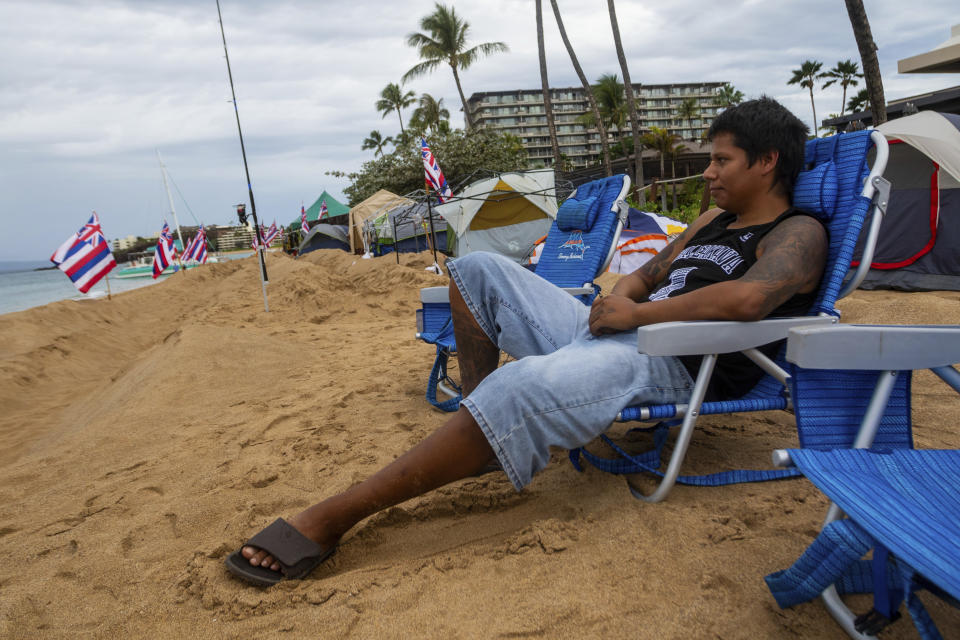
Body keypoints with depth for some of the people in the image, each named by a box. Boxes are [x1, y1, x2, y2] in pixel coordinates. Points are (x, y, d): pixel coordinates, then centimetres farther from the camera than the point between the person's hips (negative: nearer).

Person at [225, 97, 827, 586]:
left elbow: (747, 298, -24)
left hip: (674, 361, -9)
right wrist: (618, 299, 4)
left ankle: (329, 521, -34)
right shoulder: (715, 220, 26)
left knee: (523, 387, -39)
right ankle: (481, 426, -1)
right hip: (611, 332, 10)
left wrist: (638, 312, -16)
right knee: (480, 268, 6)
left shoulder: (799, 233, -1)